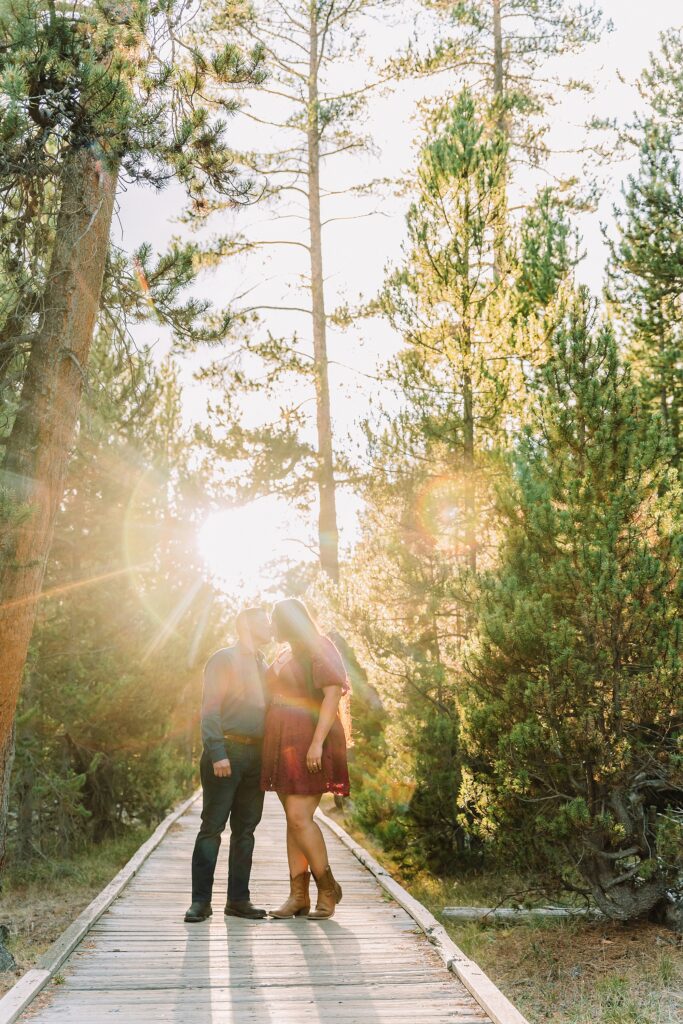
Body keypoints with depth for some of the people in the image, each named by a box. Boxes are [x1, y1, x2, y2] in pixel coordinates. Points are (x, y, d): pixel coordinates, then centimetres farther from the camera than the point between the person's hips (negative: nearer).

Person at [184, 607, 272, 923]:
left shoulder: (263, 666, 21)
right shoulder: (224, 659, -1)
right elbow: (210, 709, -9)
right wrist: (217, 753, -19)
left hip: (256, 754, 7)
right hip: (228, 750, -7)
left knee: (245, 828, 7)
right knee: (212, 826, -4)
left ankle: (238, 899, 12)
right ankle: (200, 900, 1)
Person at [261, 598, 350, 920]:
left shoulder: (318, 649, -8)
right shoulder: (287, 655, 19)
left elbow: (333, 694, -18)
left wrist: (317, 742, -25)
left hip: (308, 744, -8)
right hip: (285, 747, 8)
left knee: (299, 818, -13)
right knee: (293, 819, 6)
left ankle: (328, 887, 1)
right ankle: (298, 895, 8)